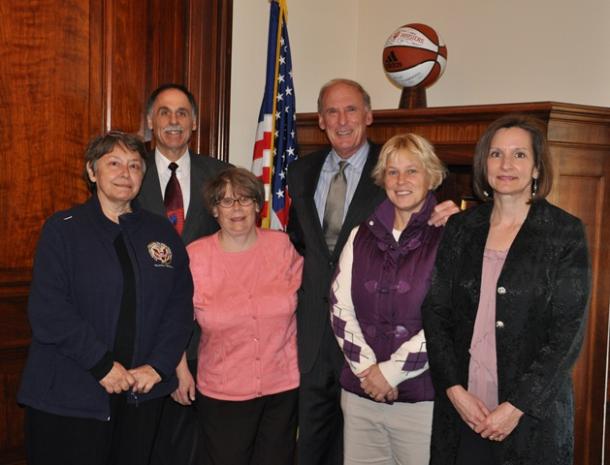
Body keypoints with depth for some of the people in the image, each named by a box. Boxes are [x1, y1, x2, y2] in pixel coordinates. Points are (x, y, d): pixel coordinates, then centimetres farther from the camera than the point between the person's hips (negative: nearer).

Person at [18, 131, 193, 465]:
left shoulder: (161, 233, 9)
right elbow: (48, 312, -11)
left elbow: (180, 304, 5)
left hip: (142, 395, 4)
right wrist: (102, 365, -15)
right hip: (69, 396, -3)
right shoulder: (62, 230, -2)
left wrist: (158, 365, -7)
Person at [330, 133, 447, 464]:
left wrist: (392, 371, -9)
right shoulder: (361, 236, 9)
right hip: (359, 393, 4)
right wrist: (366, 368, -6)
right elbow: (340, 308, 6)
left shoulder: (448, 238, -6)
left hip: (421, 397, -4)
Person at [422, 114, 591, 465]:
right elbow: (435, 312, 4)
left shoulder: (567, 233, -4)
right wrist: (455, 390, -7)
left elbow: (569, 331, -8)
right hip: (460, 408, 3)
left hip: (533, 411, -2)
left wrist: (517, 406, -12)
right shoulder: (460, 228, 5)